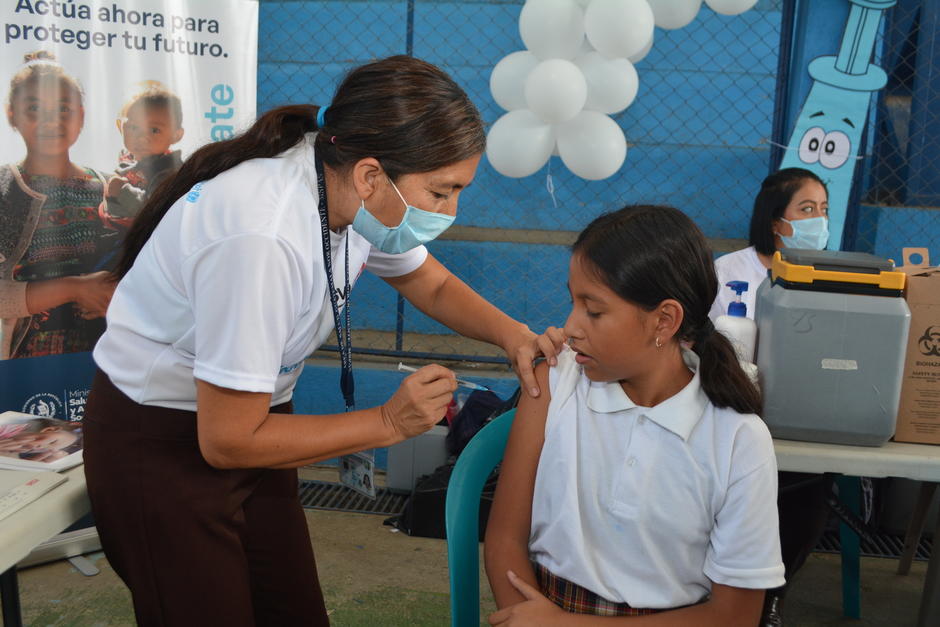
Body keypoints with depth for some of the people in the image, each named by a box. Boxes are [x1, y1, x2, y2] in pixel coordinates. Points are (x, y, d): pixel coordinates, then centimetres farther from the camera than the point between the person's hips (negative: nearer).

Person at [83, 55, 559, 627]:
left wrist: (511, 334, -13)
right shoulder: (263, 236, -35)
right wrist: (389, 422, -22)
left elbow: (435, 286, 7)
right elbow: (227, 440, -27)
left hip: (245, 423, 7)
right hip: (159, 445, -7)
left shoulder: (353, 192, -12)